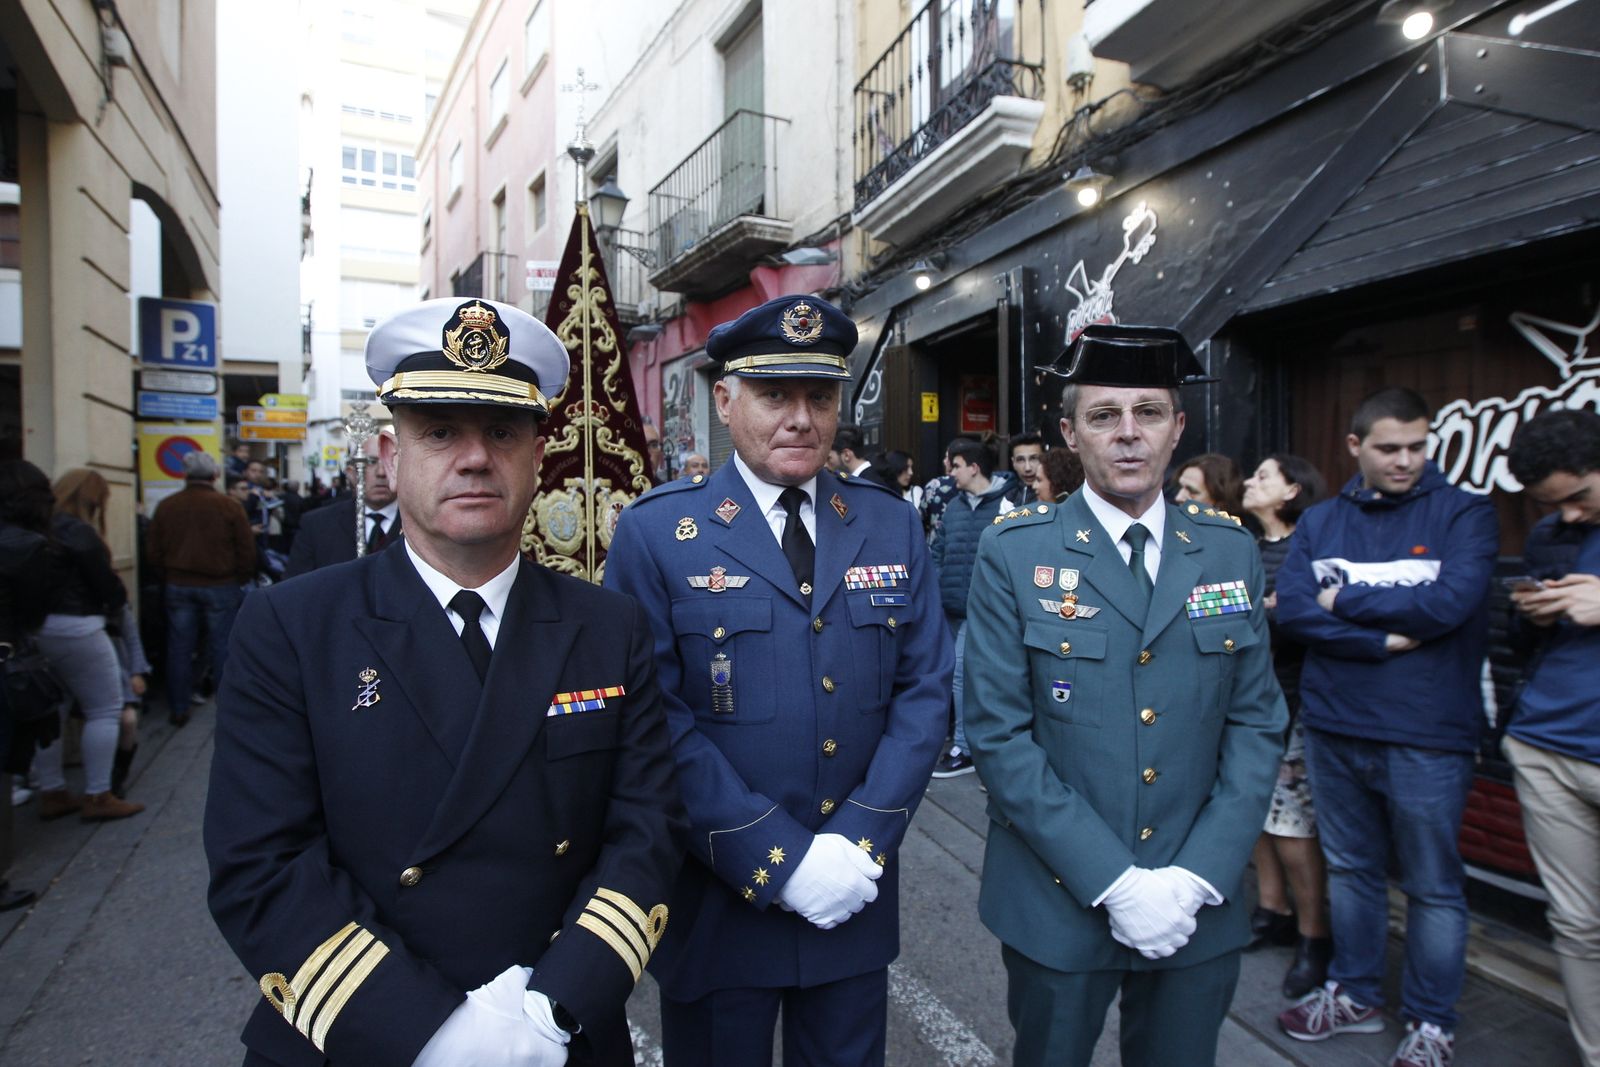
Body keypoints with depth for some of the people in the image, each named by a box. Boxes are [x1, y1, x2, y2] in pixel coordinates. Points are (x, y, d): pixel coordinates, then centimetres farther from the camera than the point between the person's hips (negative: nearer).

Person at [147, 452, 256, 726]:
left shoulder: (166, 506, 1)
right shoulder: (229, 506, -9)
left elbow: (153, 550, 5)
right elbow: (246, 550, -8)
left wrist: (168, 575, 18)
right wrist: (241, 580, 7)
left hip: (177, 586, 3)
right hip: (220, 586, -3)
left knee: (179, 649, 11)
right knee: (223, 647, 4)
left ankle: (178, 709, 17)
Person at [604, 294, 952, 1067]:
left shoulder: (892, 526, 2)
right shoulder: (656, 533, -9)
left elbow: (924, 690, 0)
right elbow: (658, 721, -15)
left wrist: (860, 841, -10)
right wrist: (779, 860, -16)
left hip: (857, 895, 3)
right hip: (717, 901, -3)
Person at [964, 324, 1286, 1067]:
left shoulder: (1231, 552, 1)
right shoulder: (1014, 553, -9)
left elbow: (1256, 723, 1)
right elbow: (999, 733, -12)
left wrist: (1196, 878, -9)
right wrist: (1114, 881, -15)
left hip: (1200, 907, 3)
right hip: (1058, 906, -2)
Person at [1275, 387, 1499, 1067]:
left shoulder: (1464, 513, -3)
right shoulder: (1320, 521, 4)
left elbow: (1450, 602, -19)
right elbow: (1289, 609, -7)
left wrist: (1344, 600, -9)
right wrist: (1382, 639, -17)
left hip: (1427, 736, -3)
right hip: (1334, 728, 3)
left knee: (1433, 885, 10)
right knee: (1350, 869, 17)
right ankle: (1354, 995, 36)